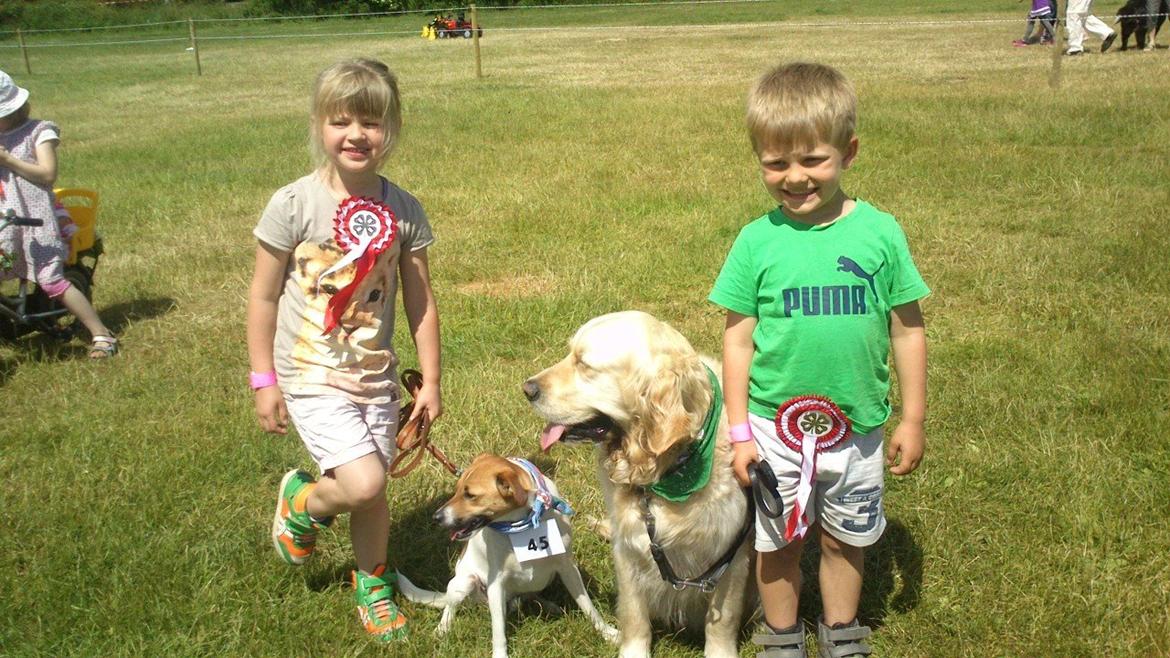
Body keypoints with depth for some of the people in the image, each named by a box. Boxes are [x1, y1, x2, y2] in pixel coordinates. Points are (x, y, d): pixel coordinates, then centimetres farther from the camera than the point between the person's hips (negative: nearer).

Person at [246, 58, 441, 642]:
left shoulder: (403, 210, -3)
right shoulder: (294, 204, -13)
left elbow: (420, 302, 3)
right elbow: (263, 296, -5)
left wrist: (430, 380, 5)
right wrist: (264, 380, -4)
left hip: (376, 376, 4)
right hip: (312, 377, -3)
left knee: (373, 491, 14)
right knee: (362, 482, -17)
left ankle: (372, 582, 42)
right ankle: (302, 503, 18)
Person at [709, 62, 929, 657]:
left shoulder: (879, 232, -9)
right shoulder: (757, 241, -10)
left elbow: (907, 329, 0)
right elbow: (738, 339, -4)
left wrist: (912, 420, 3)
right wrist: (739, 431, -4)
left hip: (857, 428, 1)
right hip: (775, 428, 0)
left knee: (844, 541, 19)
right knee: (778, 544, 15)